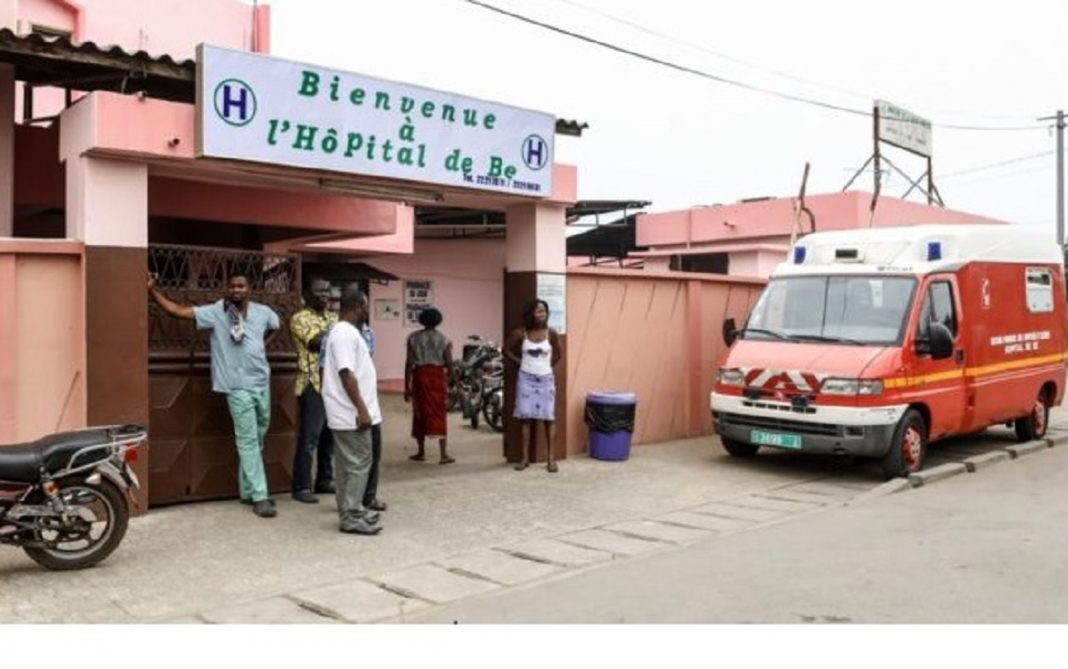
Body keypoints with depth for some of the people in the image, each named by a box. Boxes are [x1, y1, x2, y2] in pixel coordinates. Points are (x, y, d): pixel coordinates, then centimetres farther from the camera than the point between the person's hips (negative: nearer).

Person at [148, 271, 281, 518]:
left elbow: (275, 327, 25)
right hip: (238, 387, -5)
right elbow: (178, 310, -15)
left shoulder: (263, 312, 2)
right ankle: (259, 496, -2)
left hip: (262, 383, 5)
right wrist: (153, 291, -24)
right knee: (248, 441, -5)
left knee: (257, 440, 14)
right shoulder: (215, 312, -9)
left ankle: (248, 490, 28)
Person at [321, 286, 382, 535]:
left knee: (348, 463, 14)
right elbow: (347, 375, -24)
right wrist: (362, 410, -24)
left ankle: (351, 510, 22)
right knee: (358, 463, -6)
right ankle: (351, 517, -2)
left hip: (347, 412, 11)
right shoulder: (346, 334, -18)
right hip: (351, 413, -11)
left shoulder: (345, 332, 15)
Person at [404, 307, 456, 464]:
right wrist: (450, 382, 8)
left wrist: (407, 386, 1)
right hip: (438, 377, 0)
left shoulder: (413, 338, 1)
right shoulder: (444, 339, 0)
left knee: (420, 414, 11)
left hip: (420, 376, 0)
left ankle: (421, 452, 18)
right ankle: (444, 454, -5)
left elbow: (409, 363, -2)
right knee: (439, 415, 2)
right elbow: (449, 364, -3)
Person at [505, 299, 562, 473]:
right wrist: (520, 362, 2)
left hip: (546, 379, 0)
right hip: (526, 378, 0)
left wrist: (545, 366, 6)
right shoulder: (521, 333, -5)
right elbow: (507, 350, 7)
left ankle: (551, 459, 6)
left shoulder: (551, 333, -4)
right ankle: (525, 457, 9)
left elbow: (557, 355, 9)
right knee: (525, 417, 0)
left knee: (547, 418, 0)